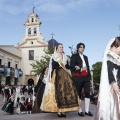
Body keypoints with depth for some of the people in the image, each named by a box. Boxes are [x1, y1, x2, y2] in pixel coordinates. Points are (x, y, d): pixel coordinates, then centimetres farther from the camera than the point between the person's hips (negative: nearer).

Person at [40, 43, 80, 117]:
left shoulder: (65, 57, 19)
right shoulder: (53, 57, 4)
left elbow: (68, 66, 15)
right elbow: (52, 68, -3)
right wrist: (51, 78, -10)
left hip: (65, 76, 4)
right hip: (57, 75, -4)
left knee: (66, 91, -5)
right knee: (57, 92, -9)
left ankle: (63, 110, -2)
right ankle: (58, 111, -6)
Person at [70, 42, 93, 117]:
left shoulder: (85, 57, 20)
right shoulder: (74, 56, 2)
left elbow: (88, 68, 19)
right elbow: (72, 68, -7)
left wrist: (90, 78, 15)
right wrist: (81, 69, -11)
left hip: (86, 77, 5)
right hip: (78, 77, -5)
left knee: (88, 93, -2)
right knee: (79, 94, 1)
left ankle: (87, 110, 6)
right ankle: (80, 111, 10)